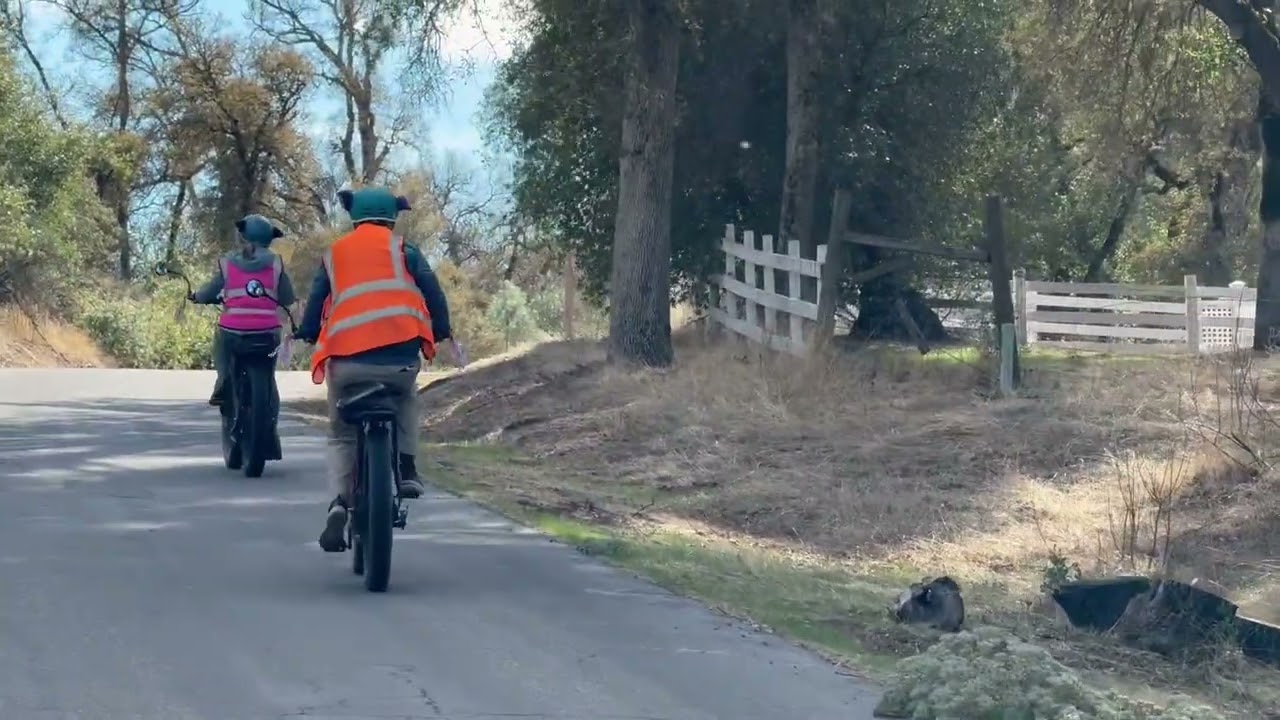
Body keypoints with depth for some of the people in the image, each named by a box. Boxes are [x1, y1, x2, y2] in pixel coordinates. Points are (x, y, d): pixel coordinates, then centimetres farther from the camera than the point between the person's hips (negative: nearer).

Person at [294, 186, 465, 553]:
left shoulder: (334, 253, 20)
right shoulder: (402, 249, 15)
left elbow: (315, 302, 17)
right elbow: (432, 291, 7)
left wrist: (304, 338, 26)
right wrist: (444, 334, 13)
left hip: (346, 357, 1)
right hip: (400, 352, -1)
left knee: (341, 436, 16)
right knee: (405, 398, 33)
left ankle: (339, 502, -7)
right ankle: (407, 470, 15)